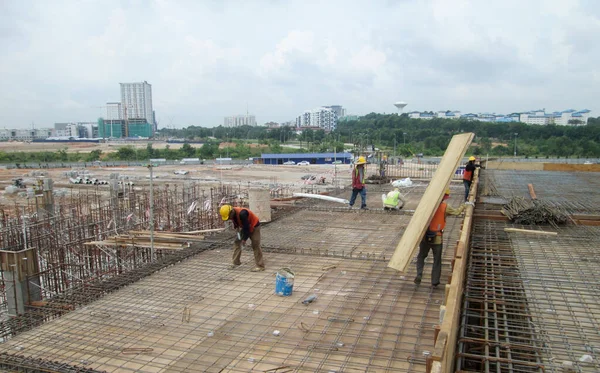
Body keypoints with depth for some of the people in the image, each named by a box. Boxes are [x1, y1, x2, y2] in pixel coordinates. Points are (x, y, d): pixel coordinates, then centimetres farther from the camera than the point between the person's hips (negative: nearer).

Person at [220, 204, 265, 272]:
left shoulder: (242, 213, -37)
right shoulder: (232, 214, -11)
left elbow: (246, 227, -31)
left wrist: (244, 239, -24)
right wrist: (236, 227, -3)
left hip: (254, 227, -8)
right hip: (244, 227, 8)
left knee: (255, 245, -9)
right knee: (236, 242, 4)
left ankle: (260, 266, -4)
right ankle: (236, 262, 13)